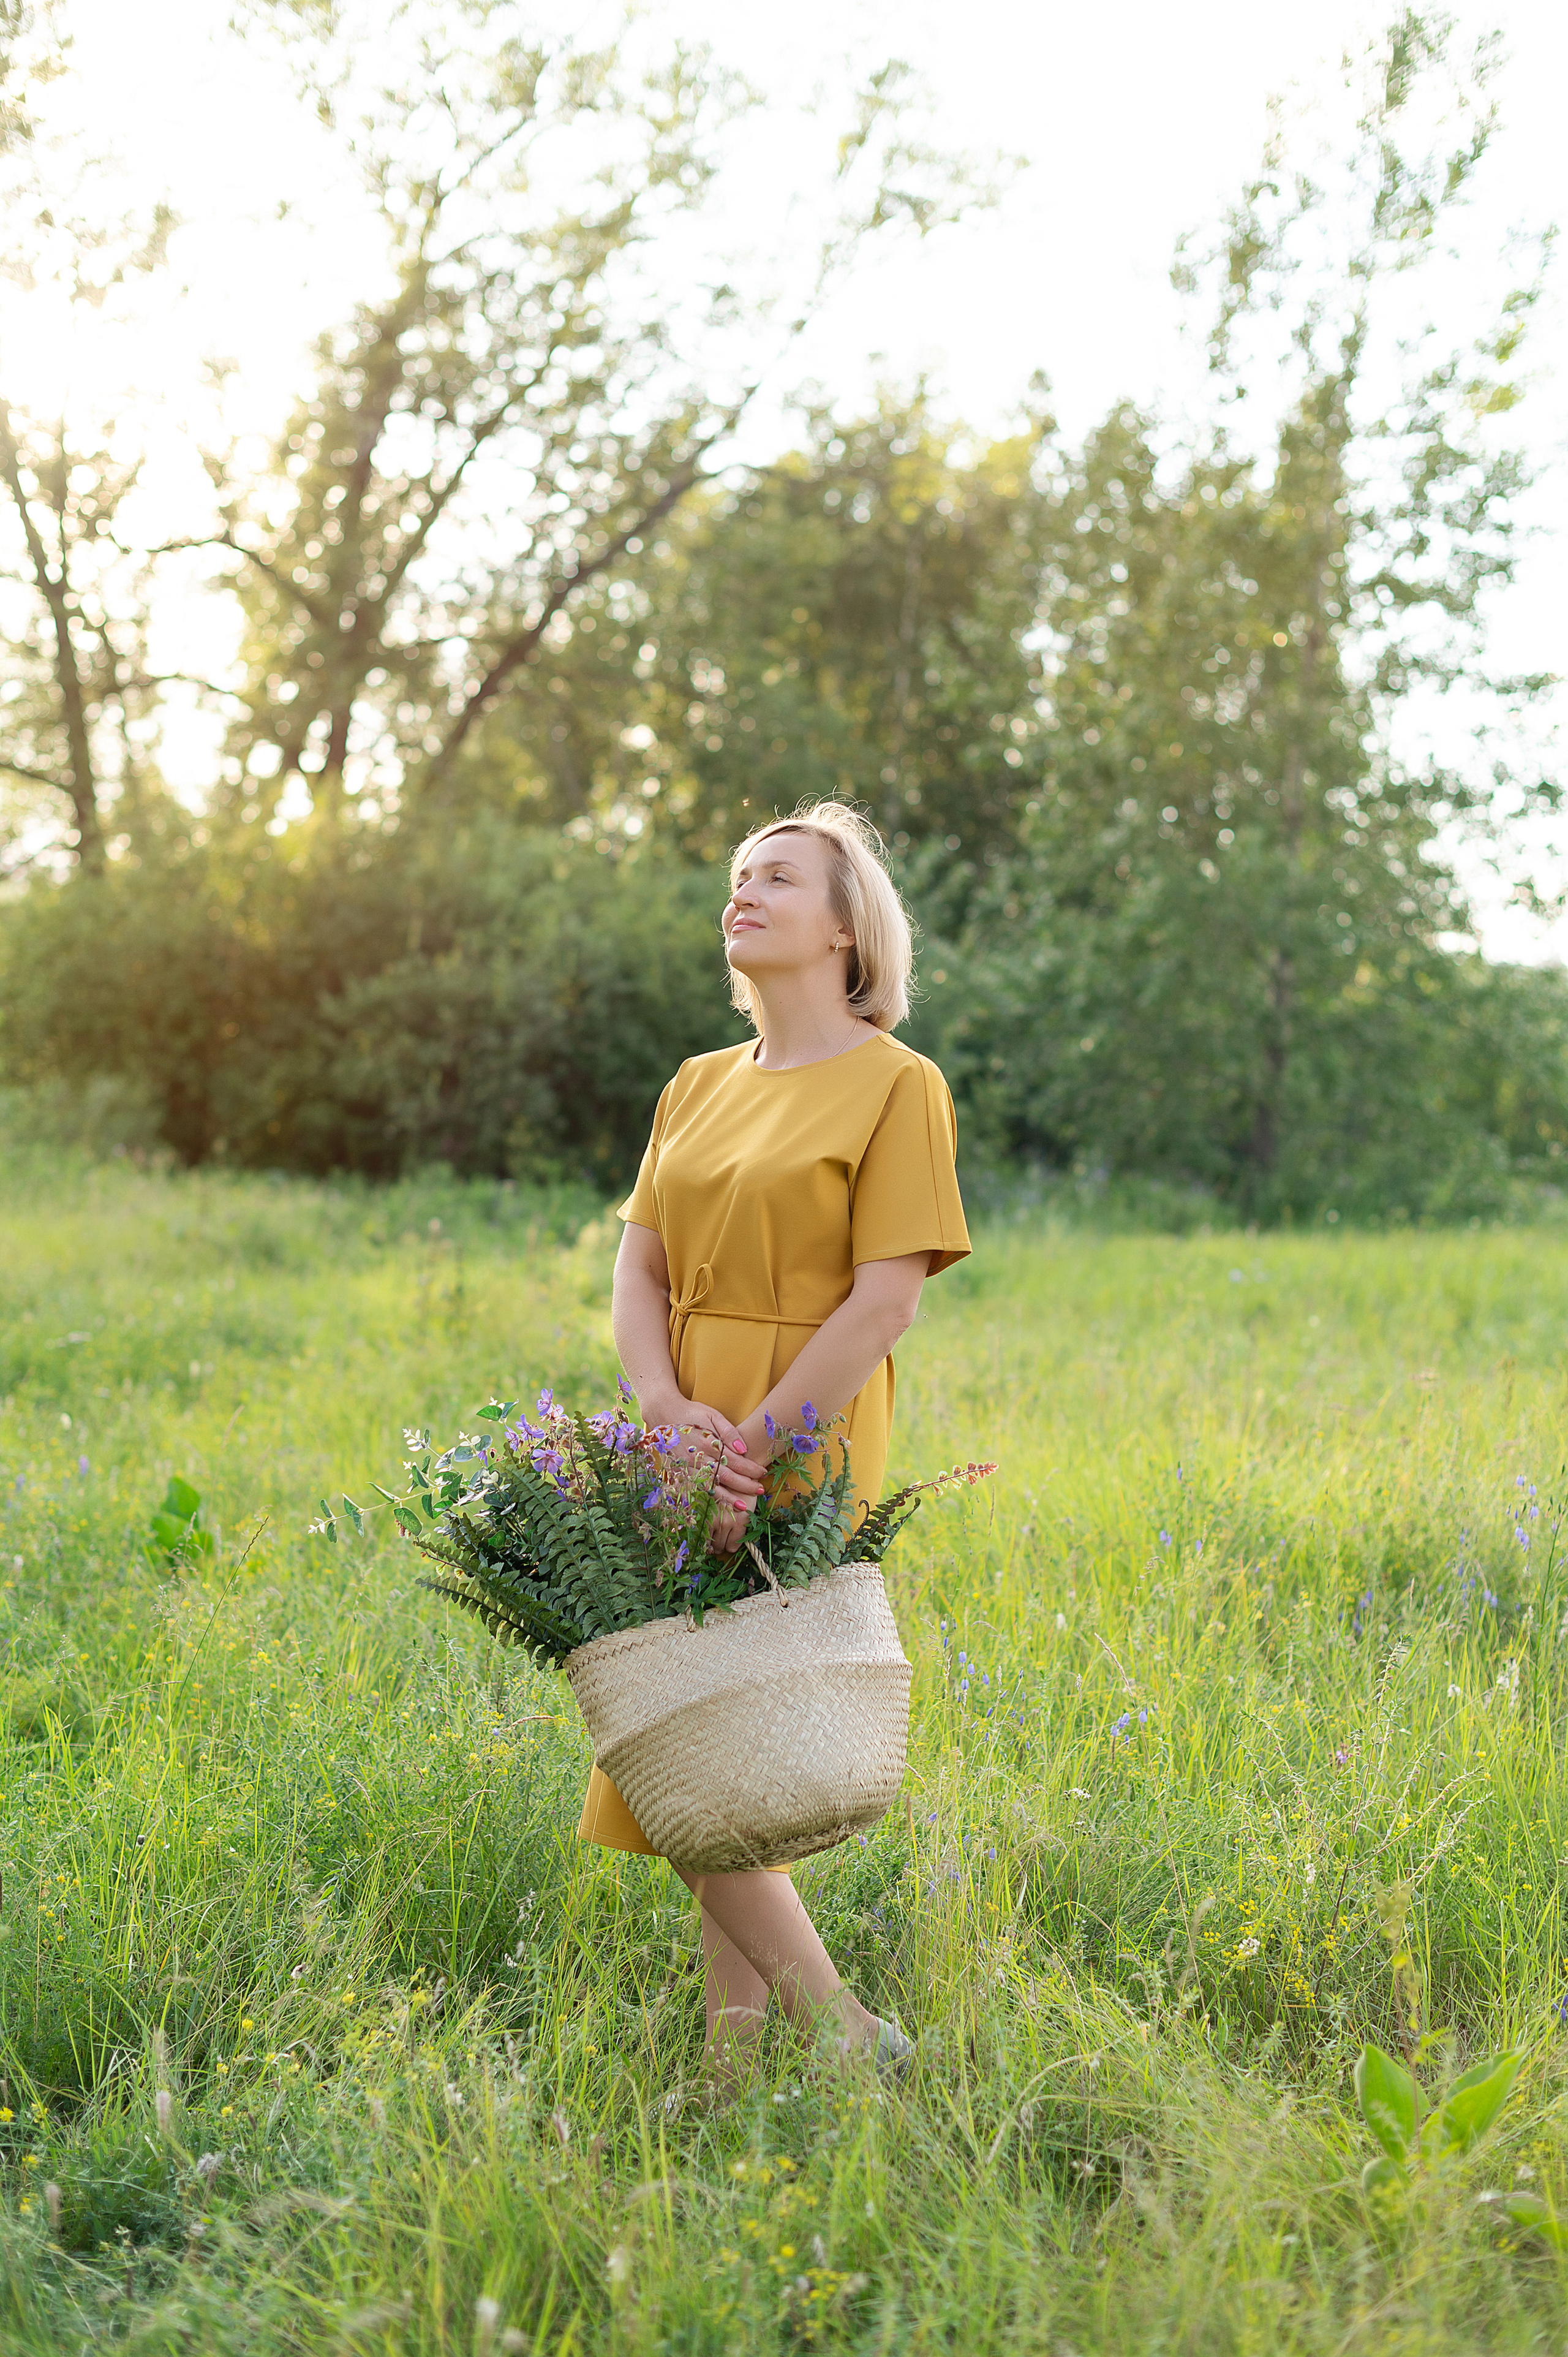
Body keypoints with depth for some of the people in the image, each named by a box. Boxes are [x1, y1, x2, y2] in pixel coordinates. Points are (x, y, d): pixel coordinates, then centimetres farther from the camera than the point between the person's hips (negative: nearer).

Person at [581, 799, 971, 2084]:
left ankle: (847, 2031, 1)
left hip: (799, 1445, -7)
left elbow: (887, 1299, -13)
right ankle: (735, 2055, 15)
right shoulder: (699, 1086, 15)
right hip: (693, 1442, 7)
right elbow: (639, 1267, 9)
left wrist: (754, 1445, -18)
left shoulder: (896, 1085, -5)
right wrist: (668, 1411, -10)